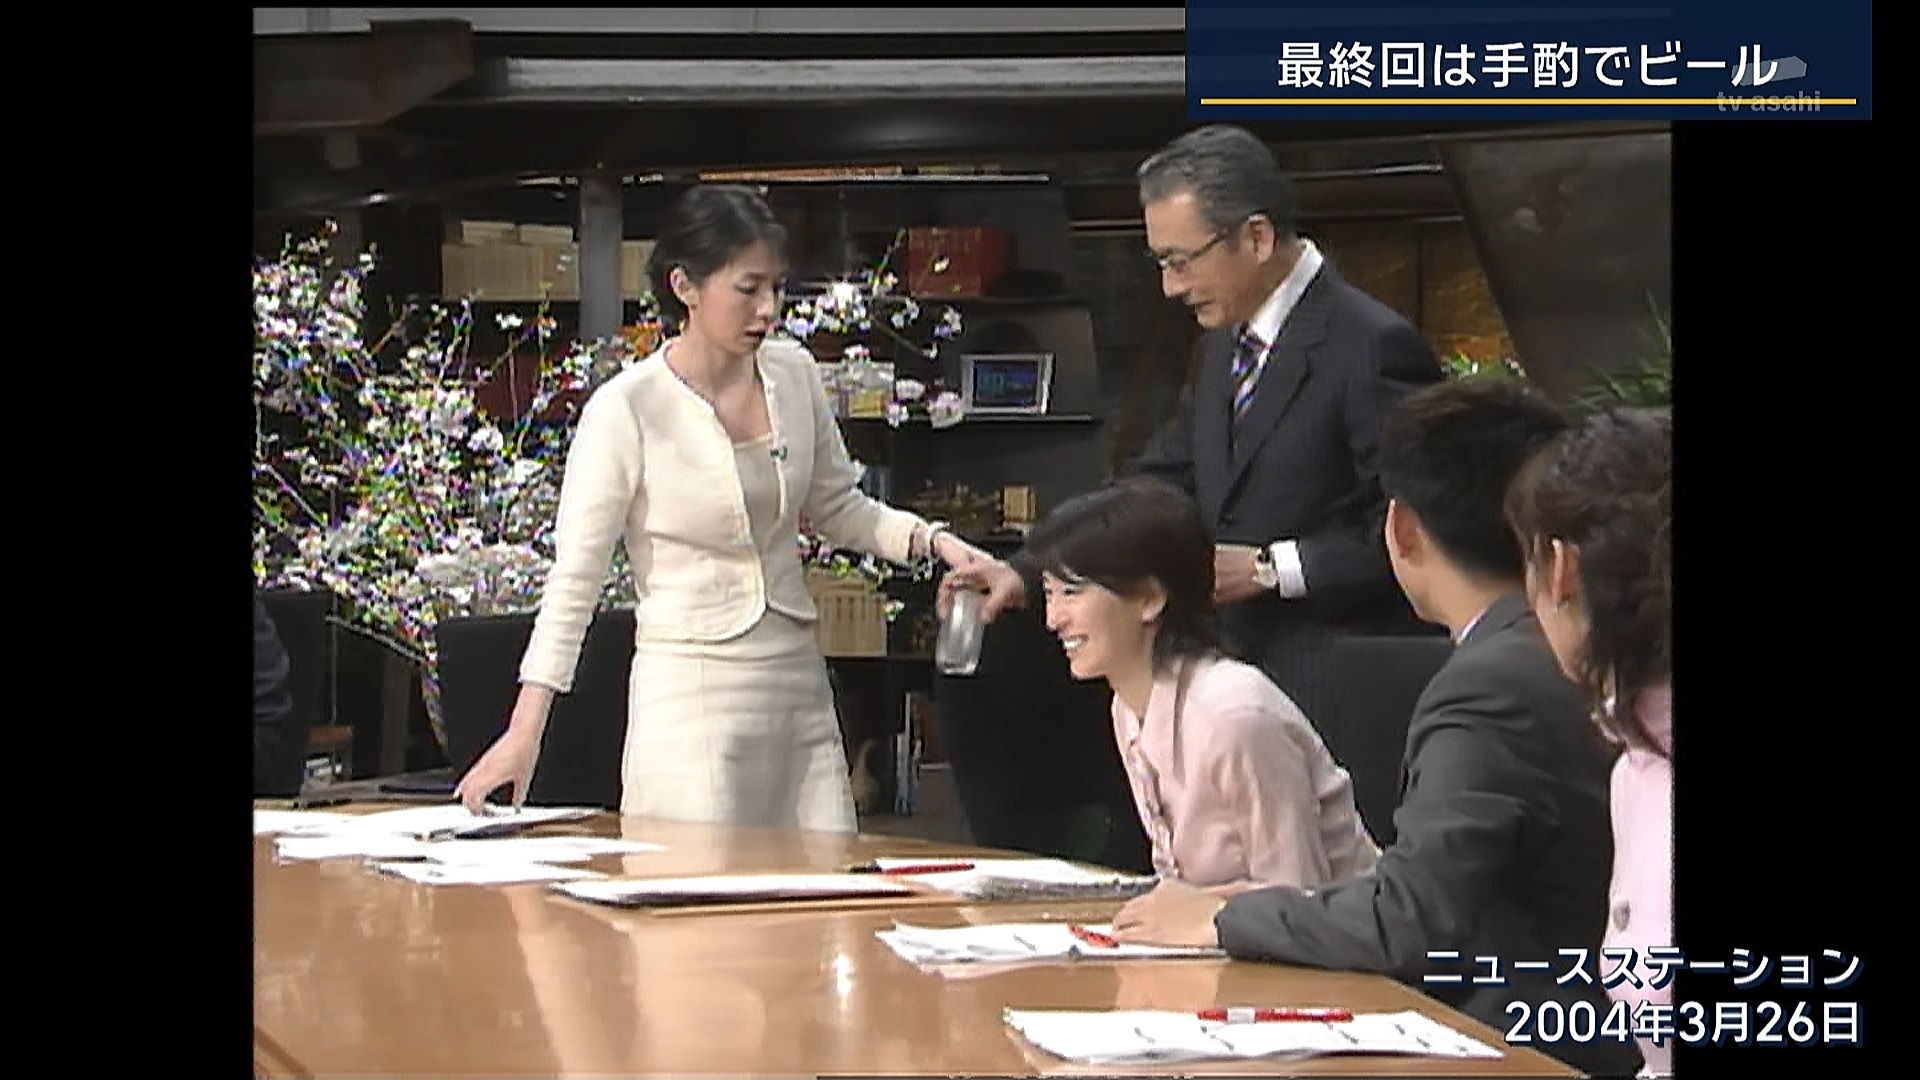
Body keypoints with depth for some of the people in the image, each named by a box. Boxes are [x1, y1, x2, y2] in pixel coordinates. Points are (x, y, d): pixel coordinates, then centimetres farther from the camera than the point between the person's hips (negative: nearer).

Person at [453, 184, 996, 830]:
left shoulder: (794, 375, 4)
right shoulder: (626, 408, -12)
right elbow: (576, 572, -9)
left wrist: (931, 540, 1)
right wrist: (525, 730, -13)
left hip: (796, 683, 5)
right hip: (690, 694, -5)